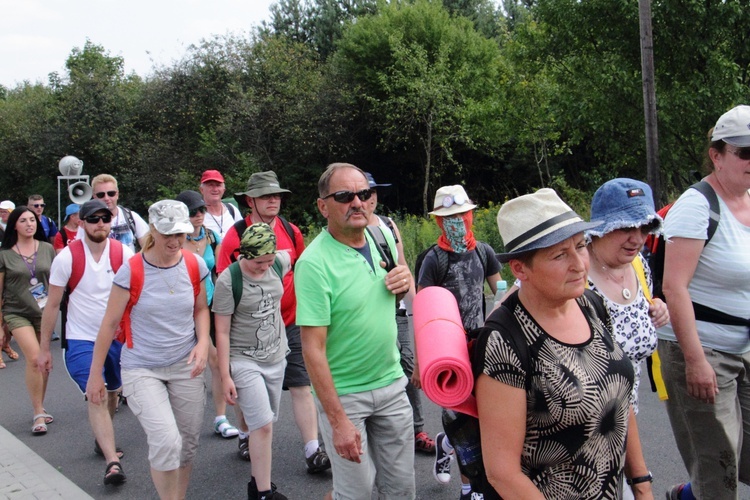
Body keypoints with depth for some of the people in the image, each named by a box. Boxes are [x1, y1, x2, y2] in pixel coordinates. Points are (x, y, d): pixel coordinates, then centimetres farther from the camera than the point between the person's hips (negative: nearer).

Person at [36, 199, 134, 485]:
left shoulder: (124, 254, -8)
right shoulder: (67, 257, -10)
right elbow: (52, 305, -3)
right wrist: (44, 348, -1)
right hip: (81, 340, -3)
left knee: (112, 393, 18)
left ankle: (102, 440, 43)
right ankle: (112, 462, -18)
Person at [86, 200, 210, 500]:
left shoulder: (195, 266, -3)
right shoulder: (131, 271, -13)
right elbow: (109, 324, -5)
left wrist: (203, 343, -6)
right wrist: (95, 375, 0)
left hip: (185, 366, 4)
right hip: (141, 370, -4)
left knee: (188, 443, 10)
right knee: (166, 441, -19)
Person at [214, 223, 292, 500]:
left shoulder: (280, 262, -5)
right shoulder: (228, 280, -17)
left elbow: (289, 259, 23)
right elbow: (222, 331, -13)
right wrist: (225, 376, -13)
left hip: (276, 357, 5)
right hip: (244, 360, -5)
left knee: (266, 423, 12)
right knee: (263, 425, -10)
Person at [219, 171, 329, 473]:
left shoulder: (292, 232, 0)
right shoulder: (236, 236, -9)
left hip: (289, 324, 2)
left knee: (301, 386, -2)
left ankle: (313, 452, 1)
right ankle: (246, 437, 37)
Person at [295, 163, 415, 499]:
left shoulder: (383, 234, 0)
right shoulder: (314, 263, -20)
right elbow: (313, 349, -21)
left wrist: (405, 282, -7)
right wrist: (338, 421, -22)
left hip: (391, 384, 6)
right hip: (344, 394, -6)